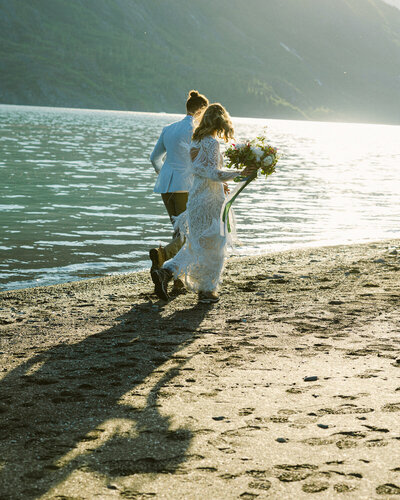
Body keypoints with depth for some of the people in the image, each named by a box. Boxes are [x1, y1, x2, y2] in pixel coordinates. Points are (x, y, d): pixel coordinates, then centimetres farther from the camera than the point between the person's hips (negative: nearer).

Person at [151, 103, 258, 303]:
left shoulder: (196, 142, 10)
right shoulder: (212, 143, -15)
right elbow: (214, 173, -22)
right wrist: (240, 173, -23)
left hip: (195, 198, 8)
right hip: (210, 200, -8)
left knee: (196, 245, 16)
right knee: (212, 246, 5)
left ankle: (166, 272, 2)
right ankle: (207, 290, 14)